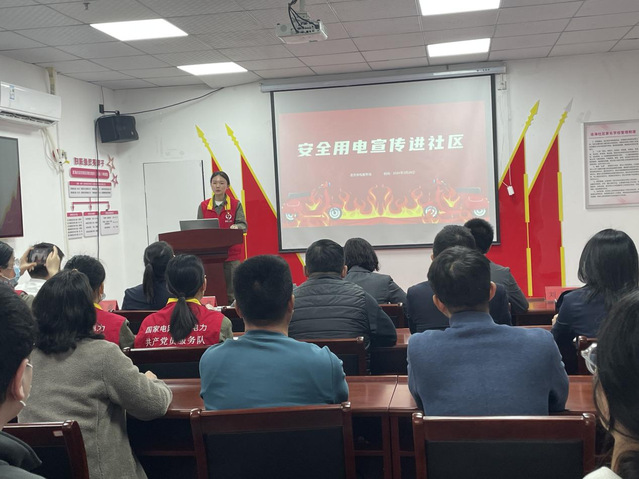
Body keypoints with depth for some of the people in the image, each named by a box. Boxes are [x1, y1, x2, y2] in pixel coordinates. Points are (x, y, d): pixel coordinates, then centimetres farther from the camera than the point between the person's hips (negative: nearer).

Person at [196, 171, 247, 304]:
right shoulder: (203, 206, 11)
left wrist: (235, 227, -25)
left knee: (231, 293, -3)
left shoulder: (236, 205, 5)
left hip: (231, 254, -2)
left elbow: (243, 225, -3)